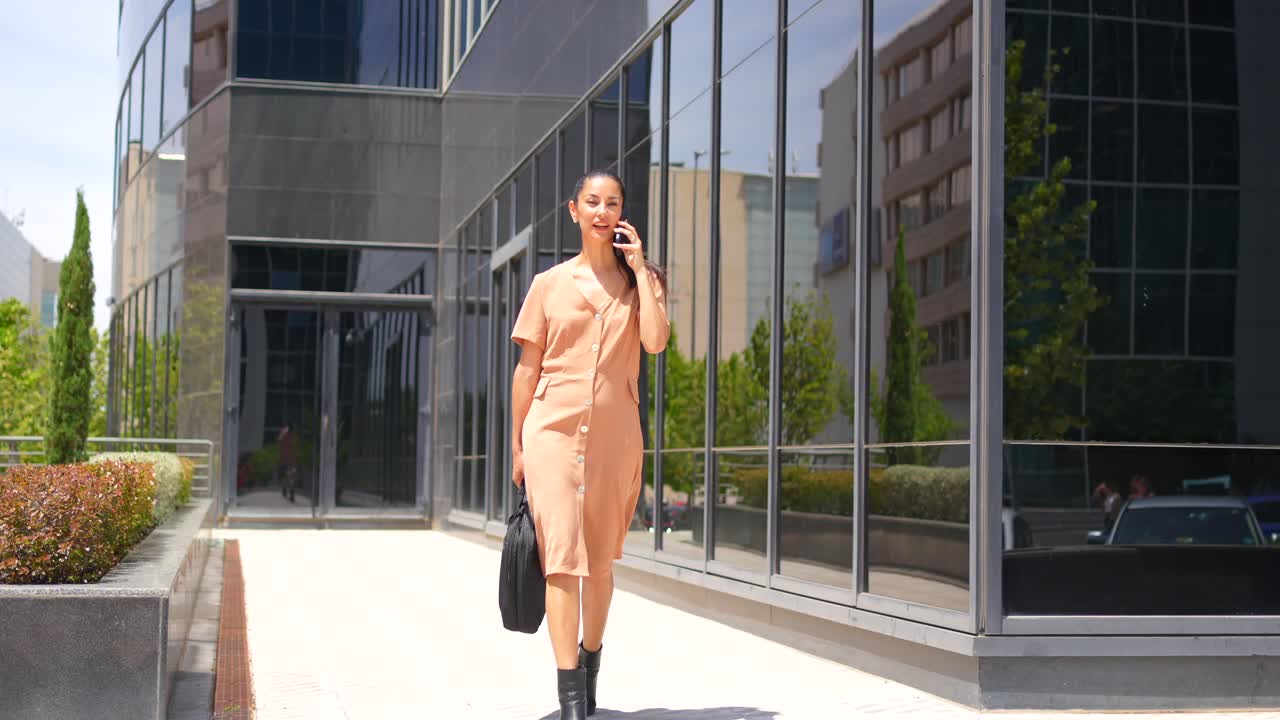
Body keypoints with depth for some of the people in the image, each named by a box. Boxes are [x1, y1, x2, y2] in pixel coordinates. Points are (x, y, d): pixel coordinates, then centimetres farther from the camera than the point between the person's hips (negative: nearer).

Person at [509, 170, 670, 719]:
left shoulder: (643, 279, 8)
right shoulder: (549, 284, 6)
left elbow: (656, 340, -11)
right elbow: (527, 368, 8)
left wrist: (639, 267, -7)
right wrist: (517, 446, 6)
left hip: (615, 435, 2)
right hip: (554, 428, -1)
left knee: (599, 561, 11)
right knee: (562, 556, -11)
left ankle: (590, 663, 33)